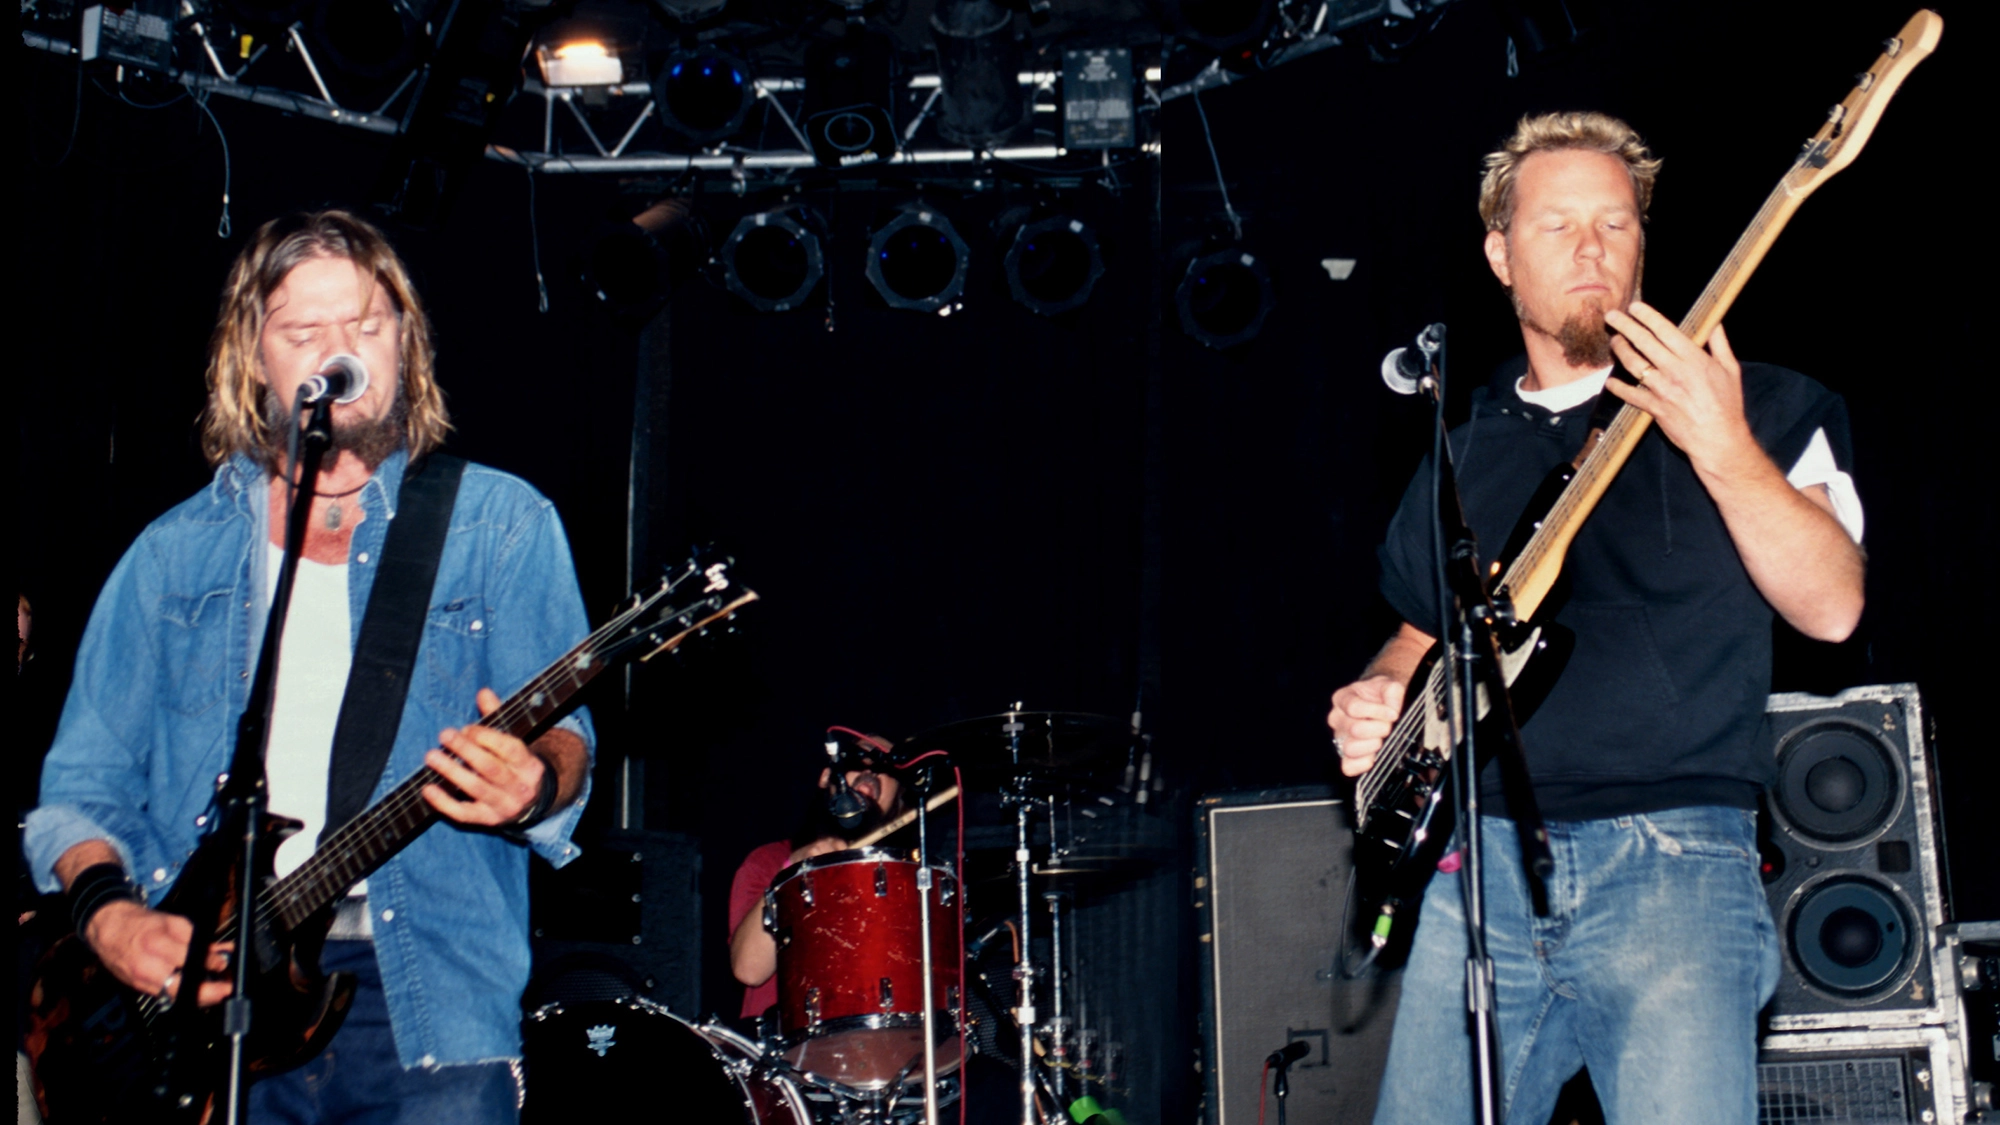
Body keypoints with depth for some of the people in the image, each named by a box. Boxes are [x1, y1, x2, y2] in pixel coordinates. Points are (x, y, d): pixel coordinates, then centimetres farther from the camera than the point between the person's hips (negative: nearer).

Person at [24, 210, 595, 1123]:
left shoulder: (501, 525, 8)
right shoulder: (172, 556, 15)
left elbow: (561, 736, -2)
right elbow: (82, 784, 14)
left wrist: (535, 784, -25)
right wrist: (107, 908, -5)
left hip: (421, 992, -1)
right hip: (203, 992, 2)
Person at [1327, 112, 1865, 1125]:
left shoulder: (1757, 405, 5)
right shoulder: (1463, 447, 17)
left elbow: (1831, 608, -9)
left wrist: (1720, 443, -20)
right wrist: (1379, 700, 6)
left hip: (1670, 859, -4)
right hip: (1479, 861, 4)